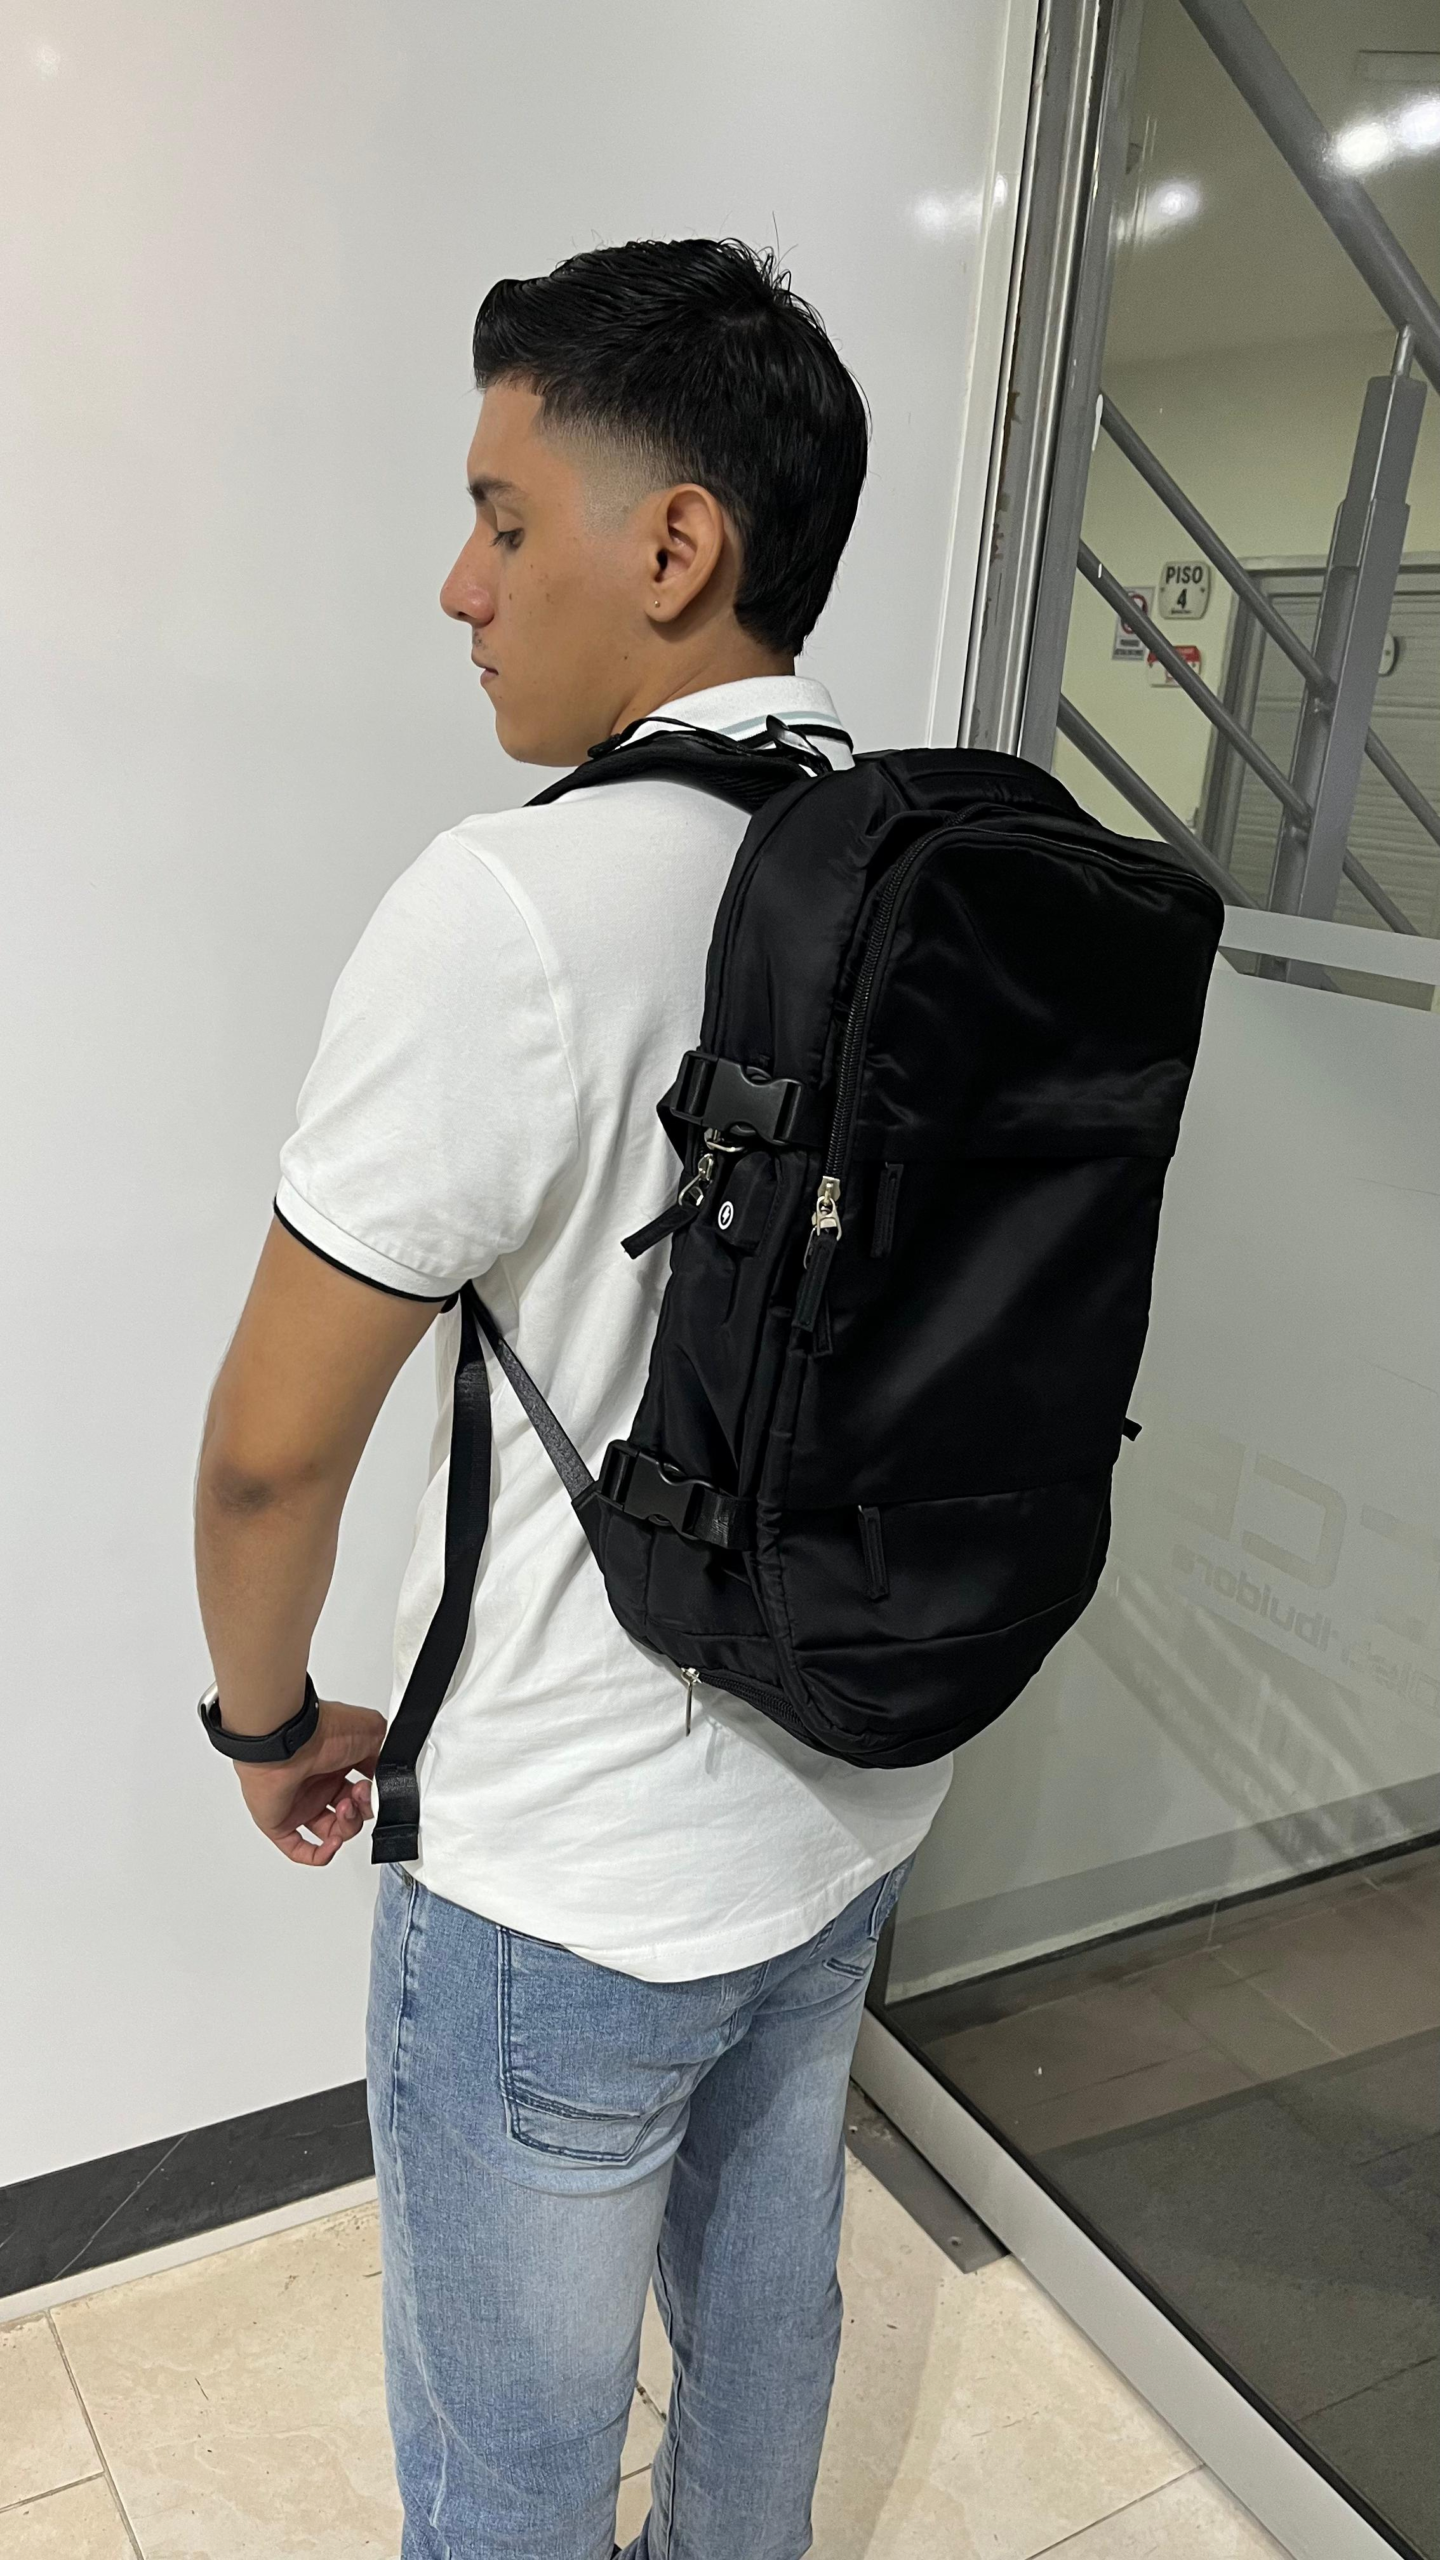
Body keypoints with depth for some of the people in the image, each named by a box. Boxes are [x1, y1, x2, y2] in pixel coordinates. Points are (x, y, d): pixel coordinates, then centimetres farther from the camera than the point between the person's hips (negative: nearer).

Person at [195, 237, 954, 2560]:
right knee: (767, 2298, 30)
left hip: (572, 1885, -6)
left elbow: (274, 1446, -20)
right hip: (861, 1802, 7)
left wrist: (270, 1717, 0)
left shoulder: (512, 910, -26)